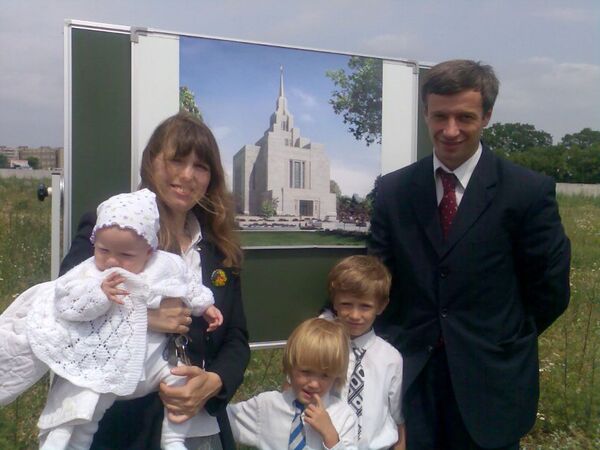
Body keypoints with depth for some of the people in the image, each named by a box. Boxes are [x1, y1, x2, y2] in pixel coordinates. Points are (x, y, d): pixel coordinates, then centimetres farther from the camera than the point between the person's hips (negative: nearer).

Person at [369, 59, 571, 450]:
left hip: (491, 379, -2)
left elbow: (550, 289, -2)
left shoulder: (529, 191, -9)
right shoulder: (393, 190, -1)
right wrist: (398, 345, -2)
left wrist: (505, 342, 5)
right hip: (409, 375, 2)